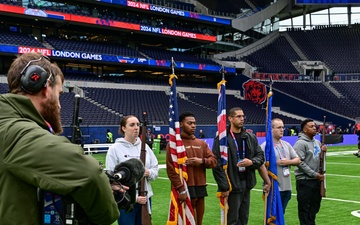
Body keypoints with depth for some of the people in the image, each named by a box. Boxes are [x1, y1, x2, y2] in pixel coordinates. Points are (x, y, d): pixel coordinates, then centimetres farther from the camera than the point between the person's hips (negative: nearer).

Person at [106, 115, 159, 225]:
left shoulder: (144, 146, 7)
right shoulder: (115, 149, -7)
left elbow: (156, 169, 11)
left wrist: (149, 173, -14)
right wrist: (134, 197, -16)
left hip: (145, 198, 4)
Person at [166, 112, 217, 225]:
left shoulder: (201, 143, 13)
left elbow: (213, 160, 11)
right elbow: (171, 169, -11)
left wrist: (202, 161, -10)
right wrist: (181, 189, -17)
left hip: (200, 188, 6)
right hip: (185, 189, -6)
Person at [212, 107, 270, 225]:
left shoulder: (251, 137, 9)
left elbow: (260, 156, 13)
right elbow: (217, 165, -13)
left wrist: (251, 162, -10)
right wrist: (224, 187, -16)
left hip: (246, 183, 6)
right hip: (232, 185, -6)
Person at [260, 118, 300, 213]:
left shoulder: (286, 145, 14)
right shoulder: (265, 146, -9)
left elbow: (298, 160, 13)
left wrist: (288, 162, -5)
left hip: (287, 188, 7)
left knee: (281, 214, 16)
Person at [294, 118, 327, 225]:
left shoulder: (317, 142, 12)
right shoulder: (300, 143, -12)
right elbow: (300, 162, -18)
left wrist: (323, 151, -1)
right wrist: (315, 174, -17)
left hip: (317, 180, 8)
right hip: (304, 180, -8)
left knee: (315, 206, 16)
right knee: (304, 208, 0)